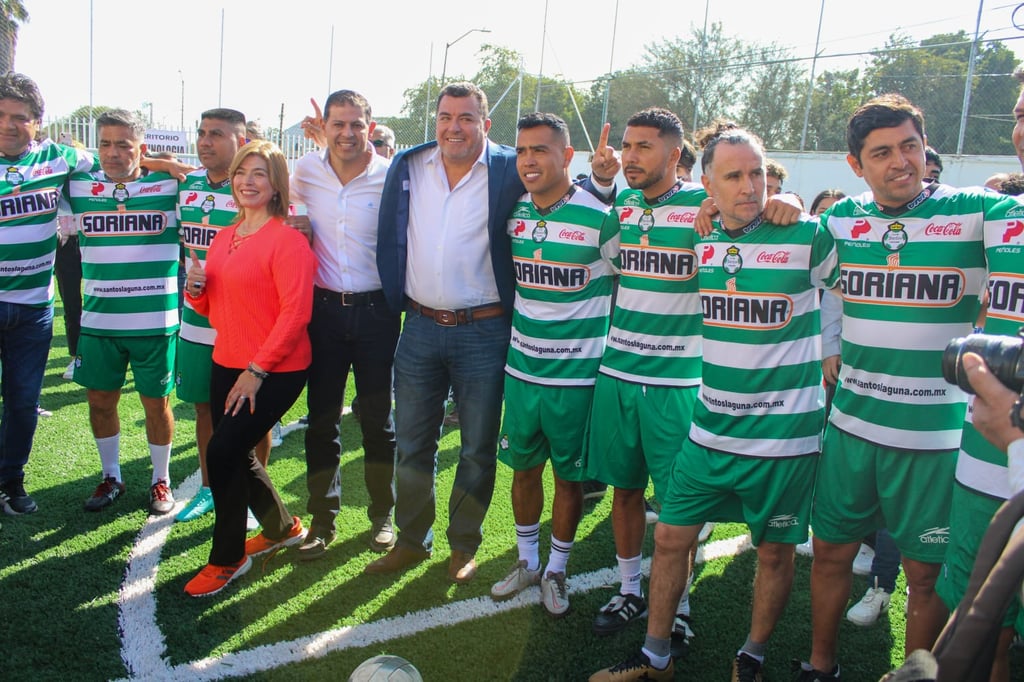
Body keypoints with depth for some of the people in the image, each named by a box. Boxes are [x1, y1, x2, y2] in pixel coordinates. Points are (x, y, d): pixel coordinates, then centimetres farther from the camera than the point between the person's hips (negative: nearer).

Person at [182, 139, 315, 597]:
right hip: (226, 364, 8)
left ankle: (227, 558, 10)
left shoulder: (287, 240, -13)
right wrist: (196, 288, -5)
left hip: (275, 372, -8)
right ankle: (282, 527, 38)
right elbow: (213, 307, 19)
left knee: (223, 453, -11)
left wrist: (256, 370, -19)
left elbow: (295, 312, -19)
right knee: (237, 454, 13)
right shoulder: (223, 238, 12)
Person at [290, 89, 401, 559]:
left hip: (376, 309, -2)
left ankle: (382, 516, 26)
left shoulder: (390, 177, -8)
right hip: (324, 307, 2)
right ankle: (323, 520, 23)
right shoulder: (305, 171, 1)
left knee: (378, 418, 8)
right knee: (321, 418, 8)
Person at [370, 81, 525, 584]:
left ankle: (464, 545, 28)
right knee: (412, 445, 14)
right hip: (420, 327, 4)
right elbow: (389, 241, 13)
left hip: (484, 331, -3)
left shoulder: (510, 171, -6)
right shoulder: (407, 167, 5)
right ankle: (411, 541, 31)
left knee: (478, 449, 9)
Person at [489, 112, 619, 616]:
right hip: (521, 369, 4)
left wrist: (607, 347, -5)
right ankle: (527, 560, 36)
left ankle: (556, 570, 30)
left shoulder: (599, 218, -13)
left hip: (575, 377, -4)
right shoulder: (512, 212, 2)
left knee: (569, 475, 10)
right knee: (524, 466, 16)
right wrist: (514, 333, 12)